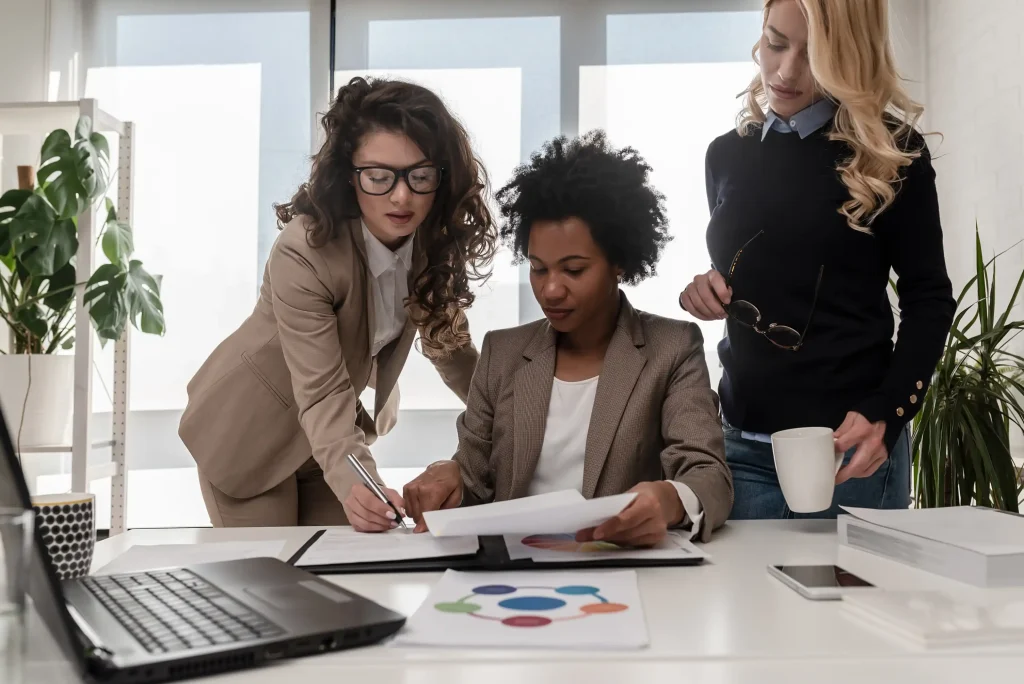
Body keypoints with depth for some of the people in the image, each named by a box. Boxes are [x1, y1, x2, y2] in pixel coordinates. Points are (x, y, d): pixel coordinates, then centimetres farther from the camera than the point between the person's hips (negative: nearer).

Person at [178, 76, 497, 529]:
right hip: (251, 433, -5)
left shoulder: (433, 240, -14)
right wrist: (356, 484, -53)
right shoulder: (303, 253, -33)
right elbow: (323, 394, -36)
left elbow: (445, 338, -2)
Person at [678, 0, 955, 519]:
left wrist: (885, 414, -15)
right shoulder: (728, 153, 7)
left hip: (845, 439, -3)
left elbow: (928, 297, -3)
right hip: (743, 440, 4)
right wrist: (708, 292, -4)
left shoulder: (891, 150, -4)